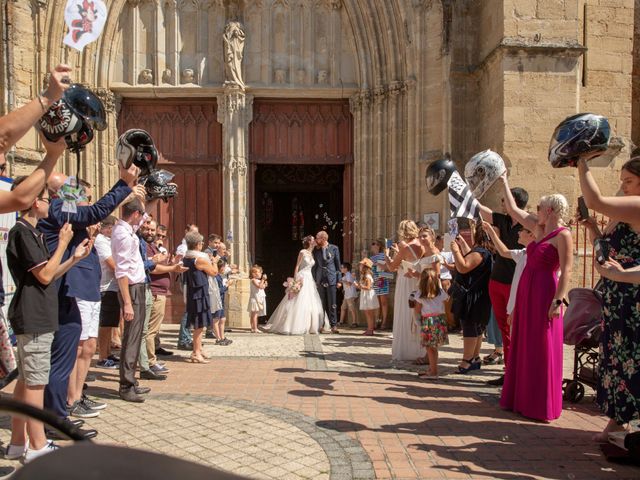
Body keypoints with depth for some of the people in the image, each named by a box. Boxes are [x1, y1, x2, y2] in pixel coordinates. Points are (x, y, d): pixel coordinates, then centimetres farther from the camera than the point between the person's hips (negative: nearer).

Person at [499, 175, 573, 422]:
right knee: (523, 347, 12)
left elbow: (566, 271, -16)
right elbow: (513, 209, 21)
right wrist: (504, 181, 26)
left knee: (542, 349, -2)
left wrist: (558, 301, -22)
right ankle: (522, 399, 22)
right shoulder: (539, 228, 13)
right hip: (526, 291, 9)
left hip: (544, 294, -9)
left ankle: (542, 405, 7)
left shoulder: (563, 235, -10)